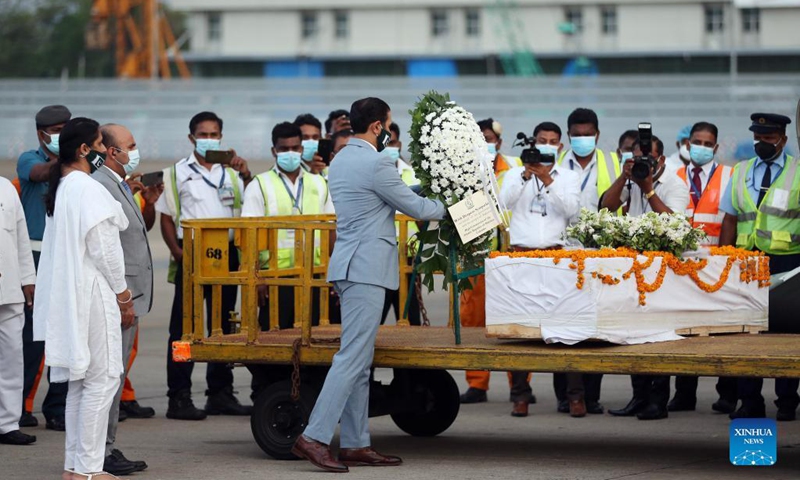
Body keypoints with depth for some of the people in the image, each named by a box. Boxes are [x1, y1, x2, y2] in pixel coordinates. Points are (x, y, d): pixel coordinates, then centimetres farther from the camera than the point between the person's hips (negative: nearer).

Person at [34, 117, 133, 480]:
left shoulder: (61, 189, 13)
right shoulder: (89, 190, -16)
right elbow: (103, 249, -17)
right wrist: (123, 295, -8)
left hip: (69, 296, 10)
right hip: (92, 295, -10)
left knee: (80, 380, 14)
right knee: (101, 379, -6)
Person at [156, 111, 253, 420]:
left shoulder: (231, 172, 13)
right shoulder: (177, 173, 5)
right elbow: (166, 217, 2)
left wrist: (246, 176, -9)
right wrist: (177, 252, -12)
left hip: (227, 253, 4)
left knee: (223, 325, 9)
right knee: (183, 327, -4)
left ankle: (220, 394, 17)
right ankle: (179, 398, -3)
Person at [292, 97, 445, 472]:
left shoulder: (342, 160, 15)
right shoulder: (376, 164, -14)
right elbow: (414, 207, -5)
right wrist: (448, 208, 14)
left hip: (350, 267, 10)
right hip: (366, 268, -10)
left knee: (360, 360, 10)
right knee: (352, 356, -11)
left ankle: (355, 443, 11)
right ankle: (314, 437, -16)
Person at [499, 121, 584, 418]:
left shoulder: (568, 177, 11)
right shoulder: (515, 174, 13)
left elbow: (572, 209, -5)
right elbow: (505, 202, -5)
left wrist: (547, 181, -13)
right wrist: (526, 174, -16)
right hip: (521, 253, 1)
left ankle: (575, 394, -6)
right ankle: (520, 394, 1)